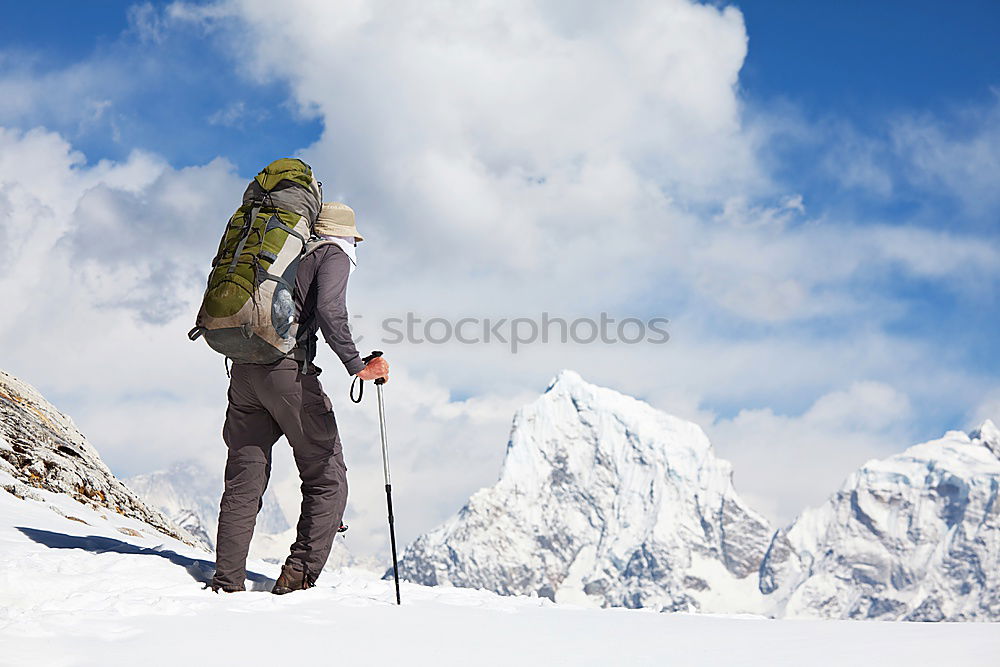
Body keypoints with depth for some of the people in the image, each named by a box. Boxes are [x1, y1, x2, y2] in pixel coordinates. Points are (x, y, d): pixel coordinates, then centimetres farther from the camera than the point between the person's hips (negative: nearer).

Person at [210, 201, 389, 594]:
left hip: (244, 369, 7)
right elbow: (329, 311, -16)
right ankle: (299, 575, -8)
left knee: (243, 482, 10)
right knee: (328, 480, 1)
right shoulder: (334, 256, 4)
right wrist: (357, 366, -19)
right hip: (288, 370, -7)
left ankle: (227, 583, 5)